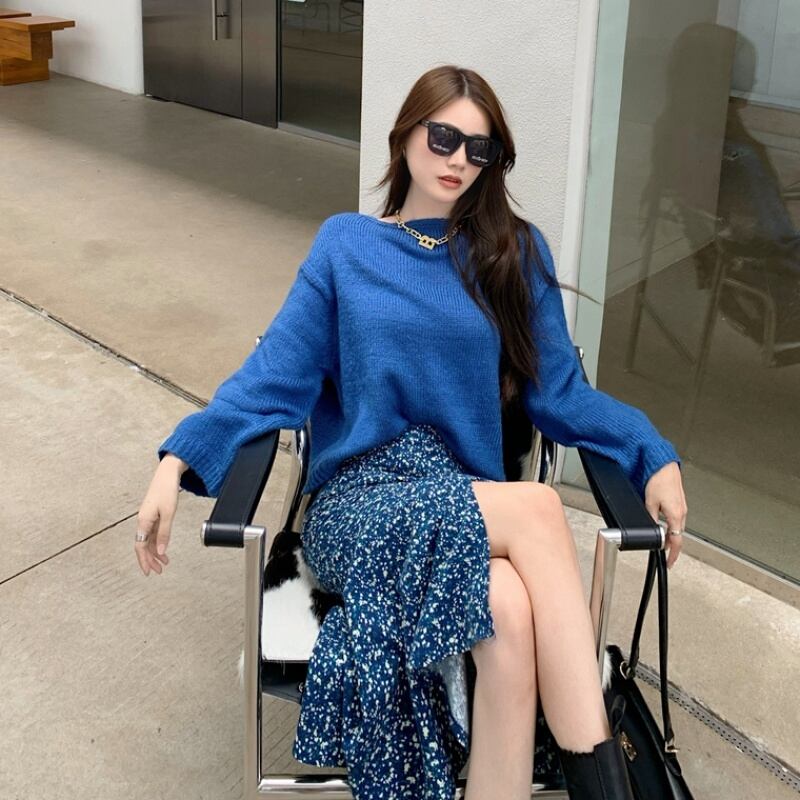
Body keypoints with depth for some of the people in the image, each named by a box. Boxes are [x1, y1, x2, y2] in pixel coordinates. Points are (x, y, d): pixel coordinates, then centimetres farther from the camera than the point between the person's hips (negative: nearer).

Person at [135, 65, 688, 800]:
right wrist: (179, 460, -11)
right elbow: (275, 375, 3)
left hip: (471, 501, 2)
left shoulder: (516, 254, 11)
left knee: (511, 614, -35)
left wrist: (654, 454, -10)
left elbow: (559, 392, 7)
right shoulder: (345, 245, 9)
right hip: (357, 502, -2)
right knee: (538, 507, -33)